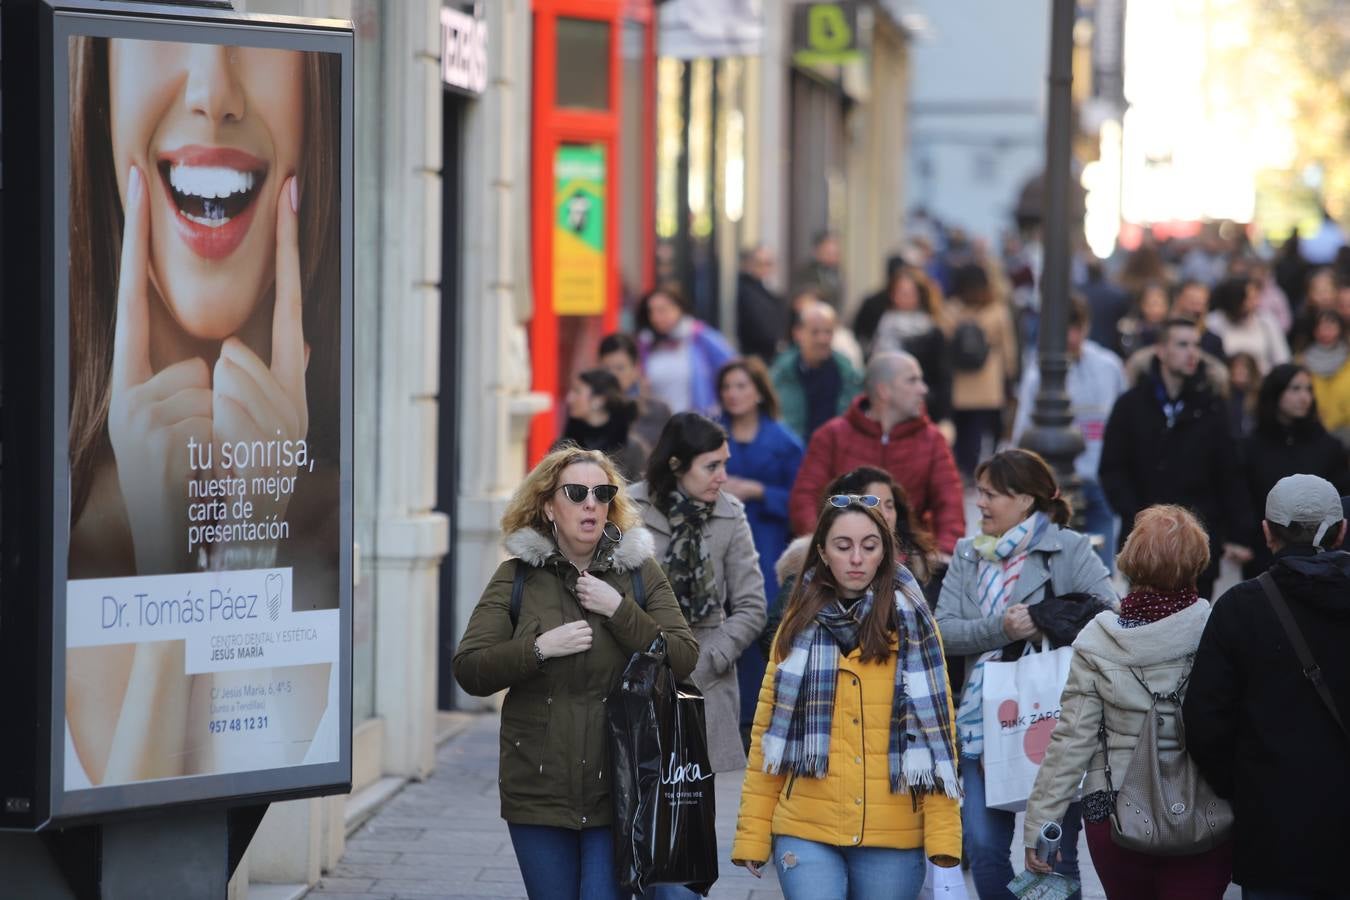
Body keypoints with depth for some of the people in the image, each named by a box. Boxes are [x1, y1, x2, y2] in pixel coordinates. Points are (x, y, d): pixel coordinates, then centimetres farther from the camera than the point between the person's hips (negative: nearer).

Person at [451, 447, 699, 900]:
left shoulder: (640, 572, 5)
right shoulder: (518, 577, 4)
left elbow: (684, 659, -4)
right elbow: (468, 670, -2)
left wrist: (620, 610, -13)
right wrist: (539, 648, -15)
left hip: (618, 792, -1)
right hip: (540, 790, 1)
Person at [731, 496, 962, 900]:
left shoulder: (912, 623, 3)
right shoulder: (800, 625, 7)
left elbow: (935, 728, -1)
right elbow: (768, 733, 7)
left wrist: (942, 831, -9)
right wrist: (753, 834, 1)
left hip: (893, 836, 0)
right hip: (807, 831, 0)